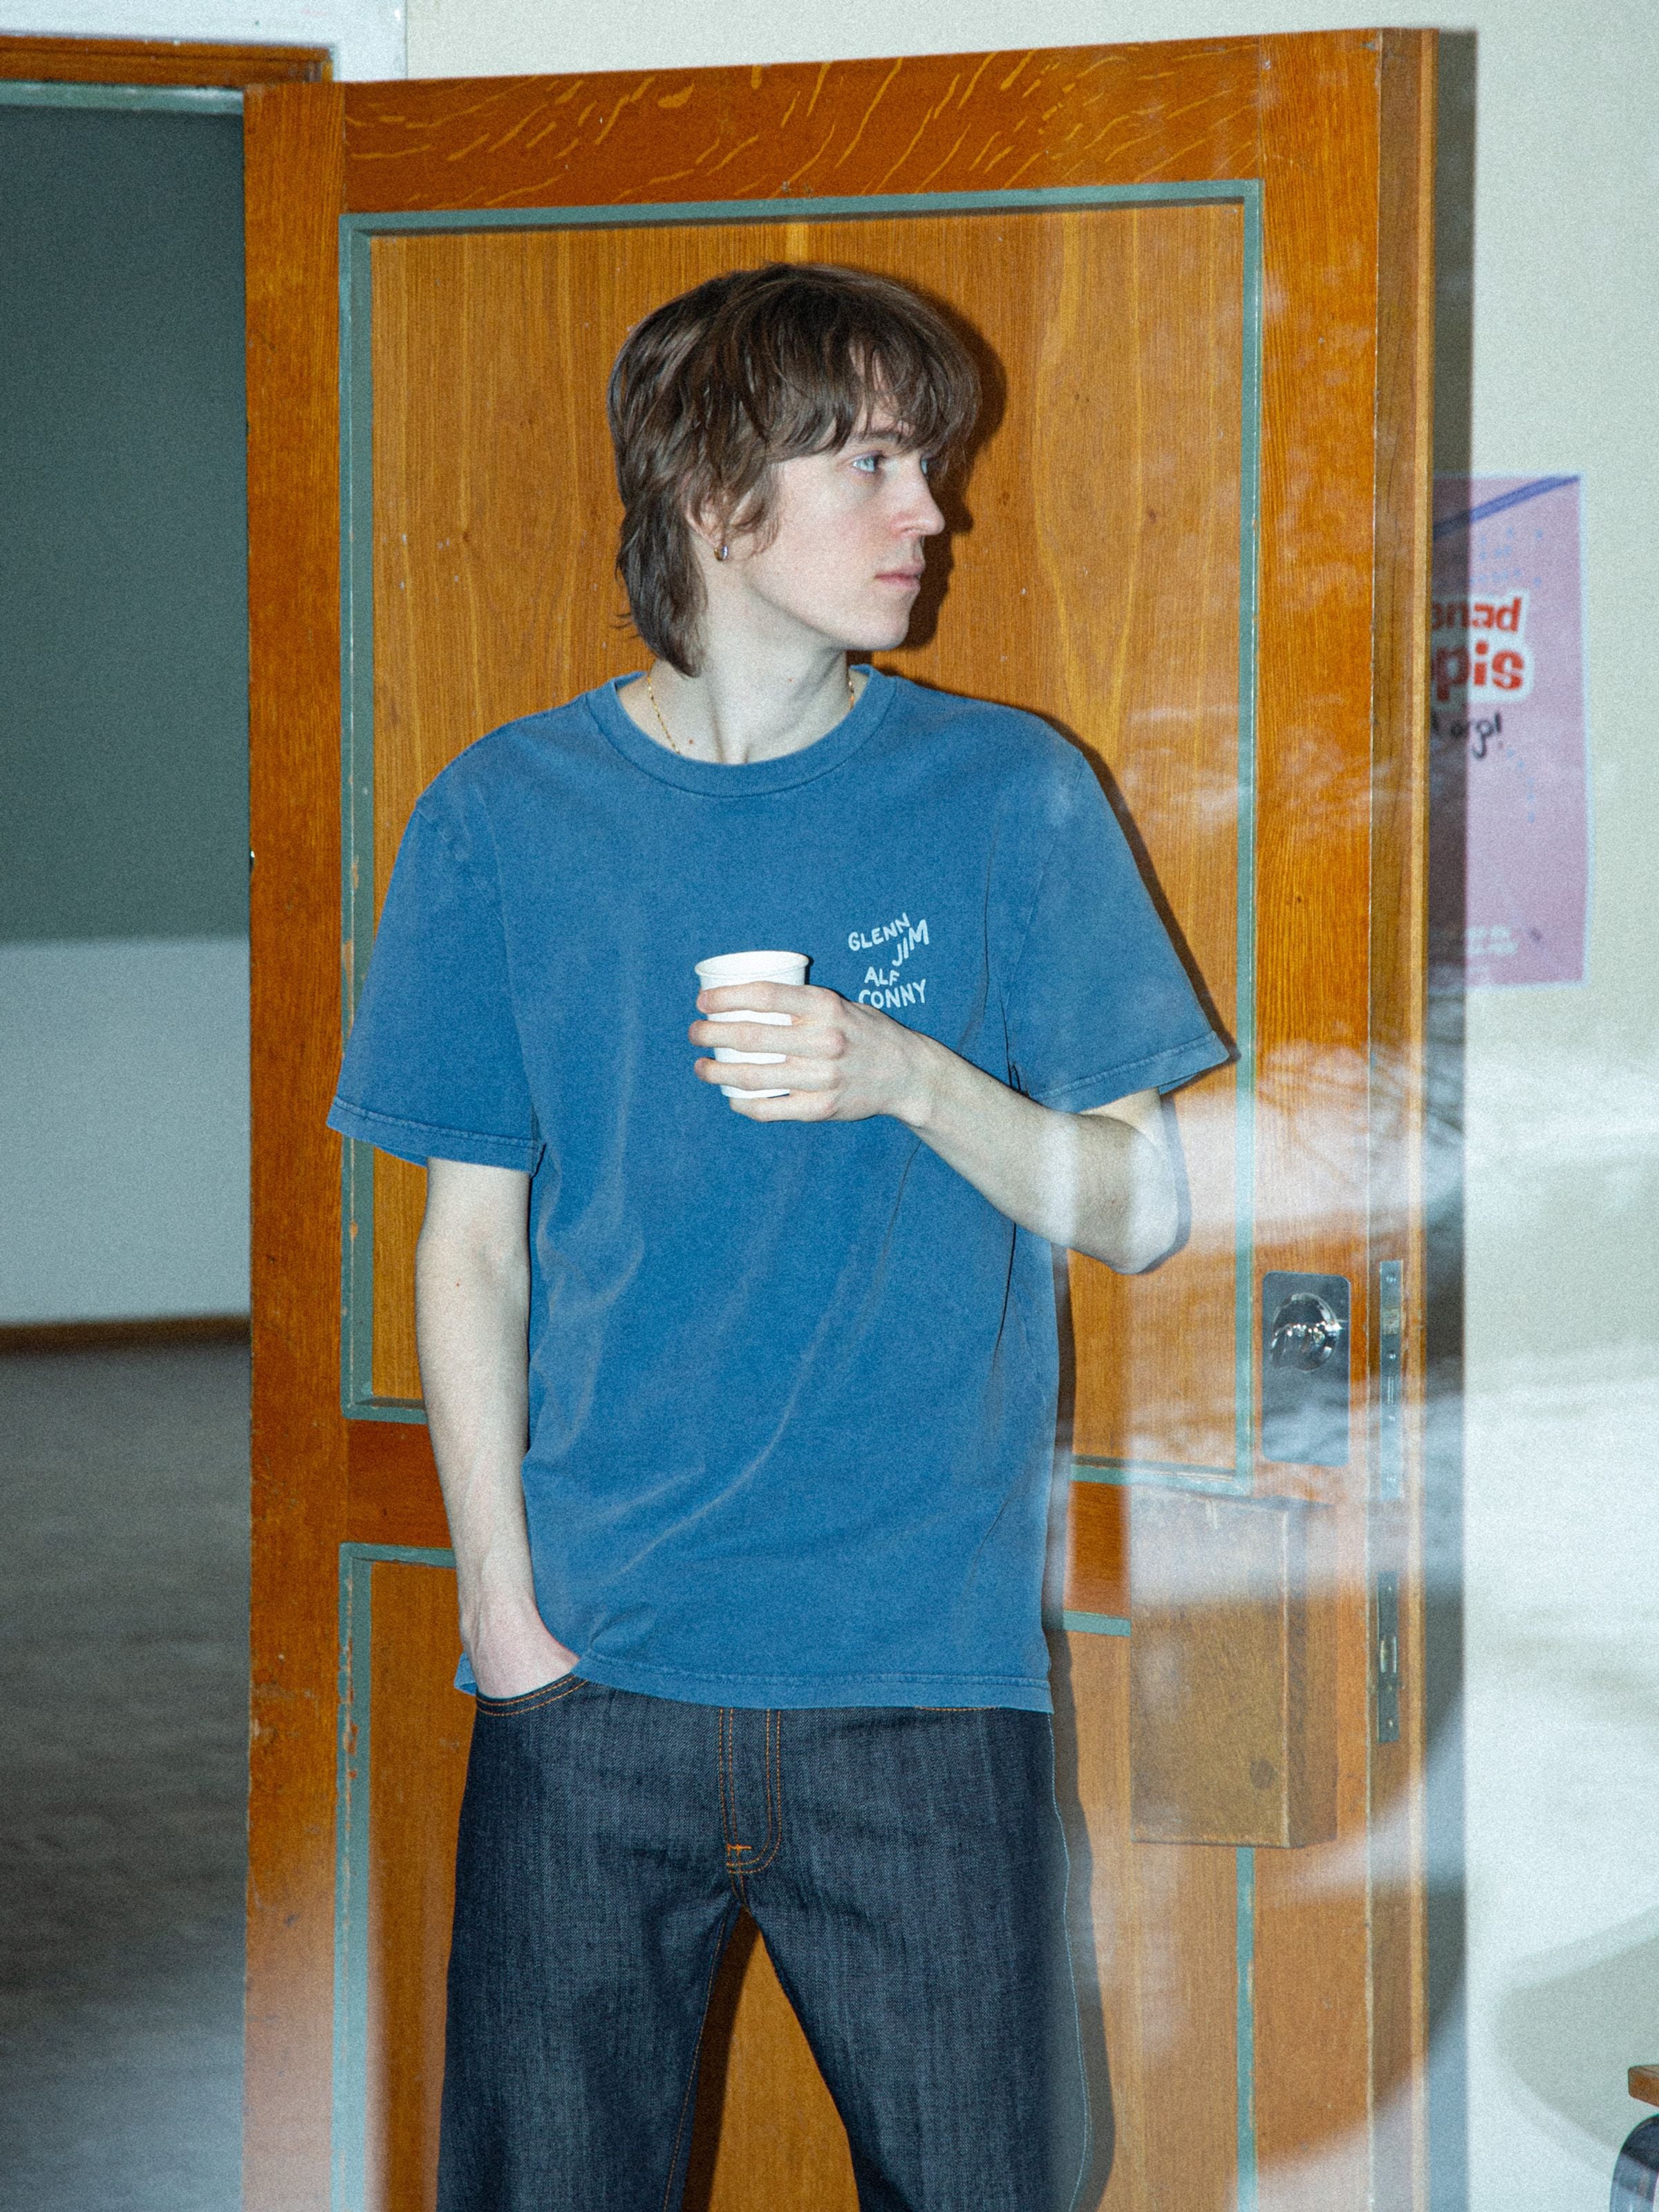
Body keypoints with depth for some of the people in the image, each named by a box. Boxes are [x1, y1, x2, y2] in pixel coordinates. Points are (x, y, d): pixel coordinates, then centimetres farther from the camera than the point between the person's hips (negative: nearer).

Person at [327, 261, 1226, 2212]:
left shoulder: (1006, 797, 3)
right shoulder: (508, 820, 4)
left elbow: (1138, 1211, 3)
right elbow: (472, 1244, 7)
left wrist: (909, 1077, -14)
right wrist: (504, 1594, -3)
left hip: (926, 1680, 0)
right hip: (591, 1683, 0)